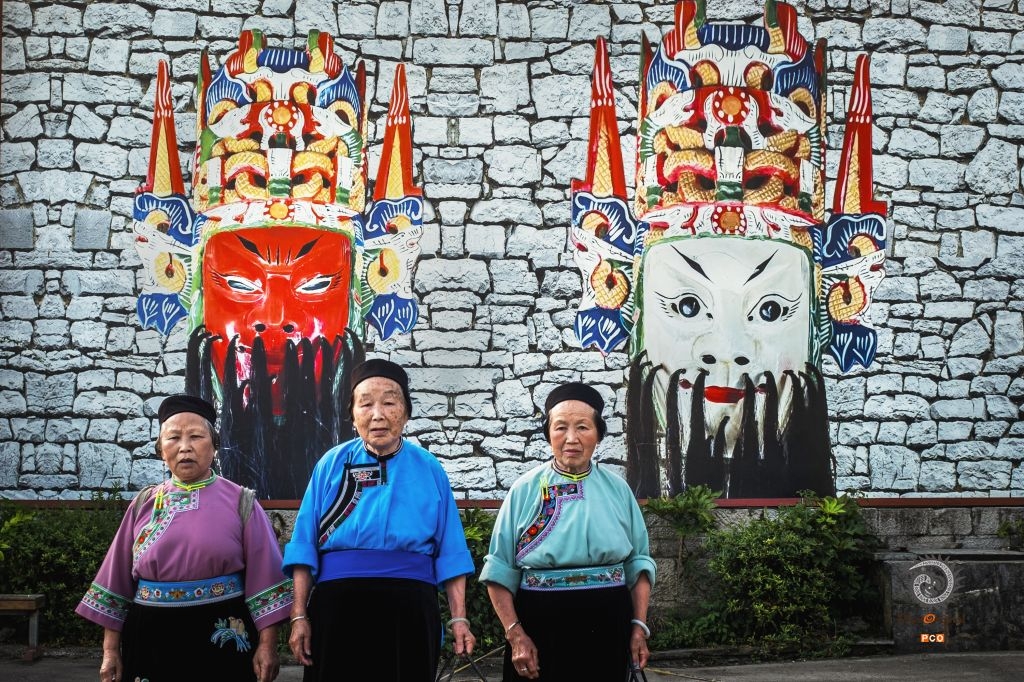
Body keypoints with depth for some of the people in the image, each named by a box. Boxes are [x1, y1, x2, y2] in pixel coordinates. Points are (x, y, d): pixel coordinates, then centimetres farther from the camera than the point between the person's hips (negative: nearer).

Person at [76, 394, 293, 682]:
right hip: (151, 640, 2)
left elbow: (263, 578, -3)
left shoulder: (239, 502, -1)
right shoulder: (145, 504, 6)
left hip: (223, 638, -2)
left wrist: (267, 645, -8)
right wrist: (110, 649, 7)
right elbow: (119, 579, 9)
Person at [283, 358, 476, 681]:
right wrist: (299, 616, -4)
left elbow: (450, 551, 5)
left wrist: (459, 618, 0)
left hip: (409, 610, 1)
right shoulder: (332, 464, 4)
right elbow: (305, 545, 2)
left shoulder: (428, 469, 5)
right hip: (339, 607, 0)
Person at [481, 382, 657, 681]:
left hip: (608, 625, 2)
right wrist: (515, 634, -10)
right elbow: (500, 568, -2)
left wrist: (640, 625, 0)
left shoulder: (617, 489, 6)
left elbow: (638, 562, 9)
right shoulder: (525, 489, -1)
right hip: (542, 624, -2)